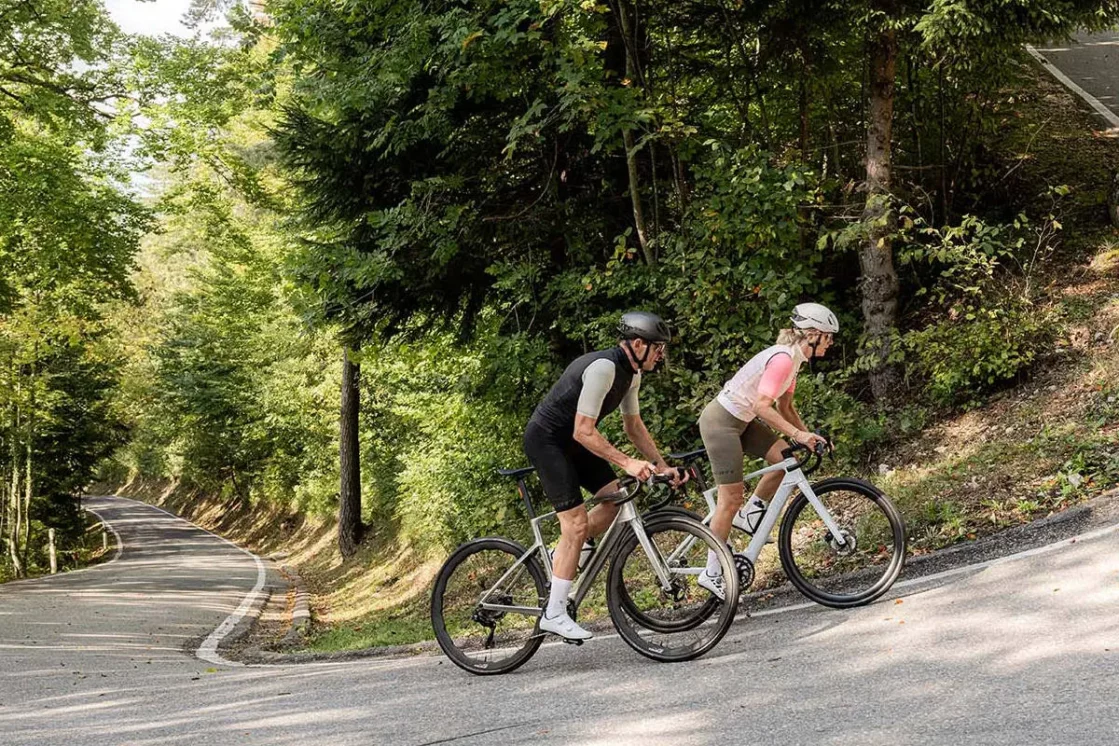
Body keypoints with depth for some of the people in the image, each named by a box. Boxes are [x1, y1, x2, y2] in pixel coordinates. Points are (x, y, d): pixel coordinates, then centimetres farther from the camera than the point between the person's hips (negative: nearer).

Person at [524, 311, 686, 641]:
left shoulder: (632, 373, 3)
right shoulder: (603, 368, -28)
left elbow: (634, 425, 12)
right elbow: (583, 431, -30)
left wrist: (661, 465, 5)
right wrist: (627, 463, -33)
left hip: (570, 441, 9)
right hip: (546, 440, -9)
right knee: (576, 522, -13)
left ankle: (565, 554, 13)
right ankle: (554, 614, -8)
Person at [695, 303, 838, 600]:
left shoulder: (793, 357, 8)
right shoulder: (783, 358, -23)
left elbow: (785, 407, 13)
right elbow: (763, 406, -29)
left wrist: (808, 436, 4)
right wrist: (798, 434, -31)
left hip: (740, 419, 9)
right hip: (721, 422, -9)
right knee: (731, 497, -5)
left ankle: (749, 514, 14)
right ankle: (712, 573, 4)